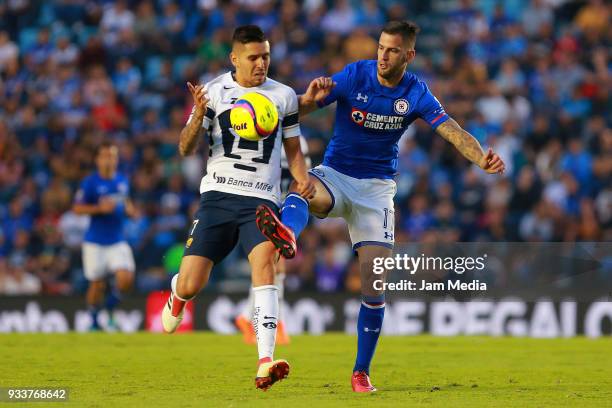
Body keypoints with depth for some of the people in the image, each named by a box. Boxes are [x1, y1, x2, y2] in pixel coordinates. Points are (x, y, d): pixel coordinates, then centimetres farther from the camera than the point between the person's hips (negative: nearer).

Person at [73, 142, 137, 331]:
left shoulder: (123, 180, 7)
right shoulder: (90, 182, -8)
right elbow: (77, 209, -9)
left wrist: (129, 209, 2)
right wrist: (100, 208, -22)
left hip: (118, 241, 3)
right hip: (95, 242, -3)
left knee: (126, 279, -14)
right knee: (97, 285, 2)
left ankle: (109, 310, 12)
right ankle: (94, 321, 23)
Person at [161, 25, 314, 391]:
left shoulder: (284, 96, 7)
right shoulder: (214, 92, 2)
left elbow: (293, 150, 17)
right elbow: (186, 149, -1)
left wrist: (303, 179, -4)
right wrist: (198, 117, -21)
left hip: (262, 199, 0)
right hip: (218, 196, 0)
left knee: (264, 262, -27)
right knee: (191, 286, -6)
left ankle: (265, 364, -34)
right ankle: (178, 294, 36)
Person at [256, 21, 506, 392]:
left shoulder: (416, 94, -7)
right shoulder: (354, 75, -10)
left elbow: (452, 131, -17)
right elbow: (298, 110, -13)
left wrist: (482, 159, -37)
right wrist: (310, 99, -37)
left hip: (376, 187, 1)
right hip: (335, 176, 0)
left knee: (374, 285, -7)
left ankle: (361, 371, 6)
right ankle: (287, 236, -72)